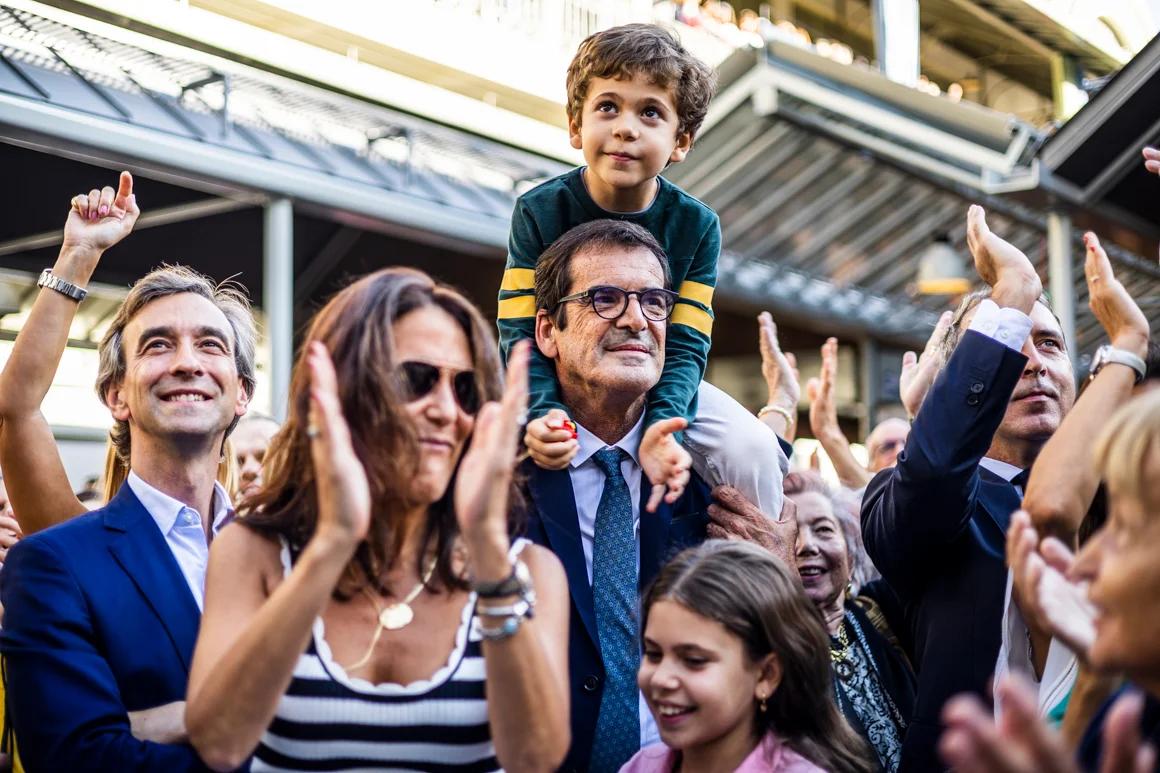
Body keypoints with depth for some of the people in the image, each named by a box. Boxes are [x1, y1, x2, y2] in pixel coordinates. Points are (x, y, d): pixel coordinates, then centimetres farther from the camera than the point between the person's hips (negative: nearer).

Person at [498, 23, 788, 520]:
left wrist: (663, 425, -39)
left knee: (753, 451, -22)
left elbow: (684, 347, -17)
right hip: (560, 381, -1)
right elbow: (519, 335, -20)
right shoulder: (539, 211, -15)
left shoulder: (696, 225, -12)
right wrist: (540, 415, -42)